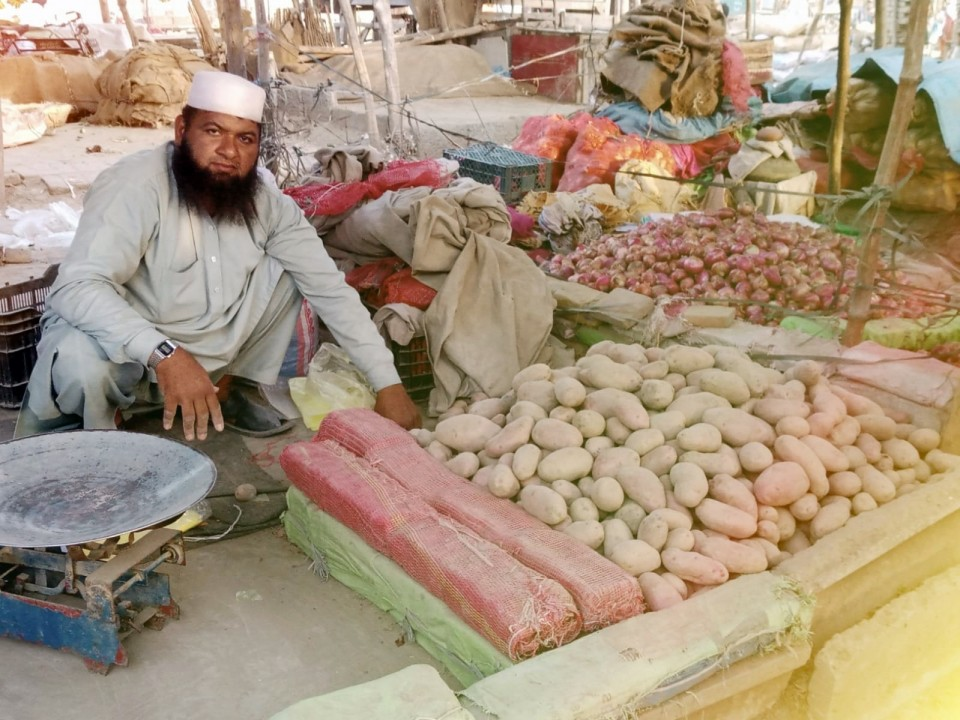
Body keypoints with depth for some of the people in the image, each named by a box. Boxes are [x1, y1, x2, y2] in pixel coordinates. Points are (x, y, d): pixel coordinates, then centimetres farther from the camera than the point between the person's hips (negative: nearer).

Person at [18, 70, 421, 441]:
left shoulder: (265, 199, -10)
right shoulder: (135, 187, -26)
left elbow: (329, 288, -9)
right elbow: (76, 288, -36)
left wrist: (387, 384, -13)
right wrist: (165, 354, -50)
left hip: (205, 347, 6)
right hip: (125, 346, -5)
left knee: (286, 269, -9)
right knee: (80, 362, -38)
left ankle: (235, 387, 8)